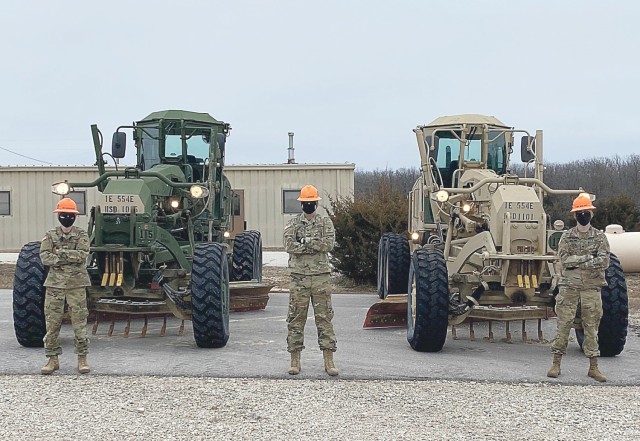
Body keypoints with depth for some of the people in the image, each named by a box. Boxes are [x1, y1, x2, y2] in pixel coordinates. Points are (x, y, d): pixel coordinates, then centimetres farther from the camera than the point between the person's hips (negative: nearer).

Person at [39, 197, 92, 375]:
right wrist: (70, 257, -12)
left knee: (79, 321, -1)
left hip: (76, 283, -2)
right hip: (55, 283, 2)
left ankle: (82, 359, 6)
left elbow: (82, 255, -12)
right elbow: (44, 257, -6)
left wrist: (60, 253, -12)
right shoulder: (50, 236, 9)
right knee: (52, 322, 2)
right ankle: (53, 359, 11)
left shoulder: (81, 235, 5)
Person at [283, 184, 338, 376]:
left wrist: (305, 241, -11)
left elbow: (329, 243, -9)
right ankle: (295, 359, 9)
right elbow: (289, 245, -8)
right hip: (299, 276, 0)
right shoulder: (293, 224, 8)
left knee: (324, 317, 0)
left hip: (321, 276, 0)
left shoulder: (325, 222, 8)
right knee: (296, 318, 2)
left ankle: (329, 360, 2)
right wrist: (315, 244, -10)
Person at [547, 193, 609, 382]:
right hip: (569, 286, 0)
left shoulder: (600, 237, 3)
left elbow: (604, 262, -10)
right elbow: (565, 260, -10)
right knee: (563, 324, 1)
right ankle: (556, 363, 8)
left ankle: (593, 367, 9)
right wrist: (589, 257, -16)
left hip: (591, 288, 0)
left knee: (591, 326, 4)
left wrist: (577, 262, -16)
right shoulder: (567, 237, 4)